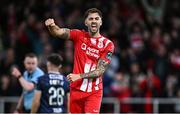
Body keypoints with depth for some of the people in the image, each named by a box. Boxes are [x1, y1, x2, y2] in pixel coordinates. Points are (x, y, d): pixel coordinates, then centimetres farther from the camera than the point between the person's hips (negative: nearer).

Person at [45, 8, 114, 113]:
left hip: (94, 91, -2)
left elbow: (100, 70, -8)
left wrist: (79, 76, -19)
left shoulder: (108, 44, -3)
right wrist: (51, 26, -35)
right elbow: (58, 32, -12)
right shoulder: (79, 35, 4)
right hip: (76, 88, 2)